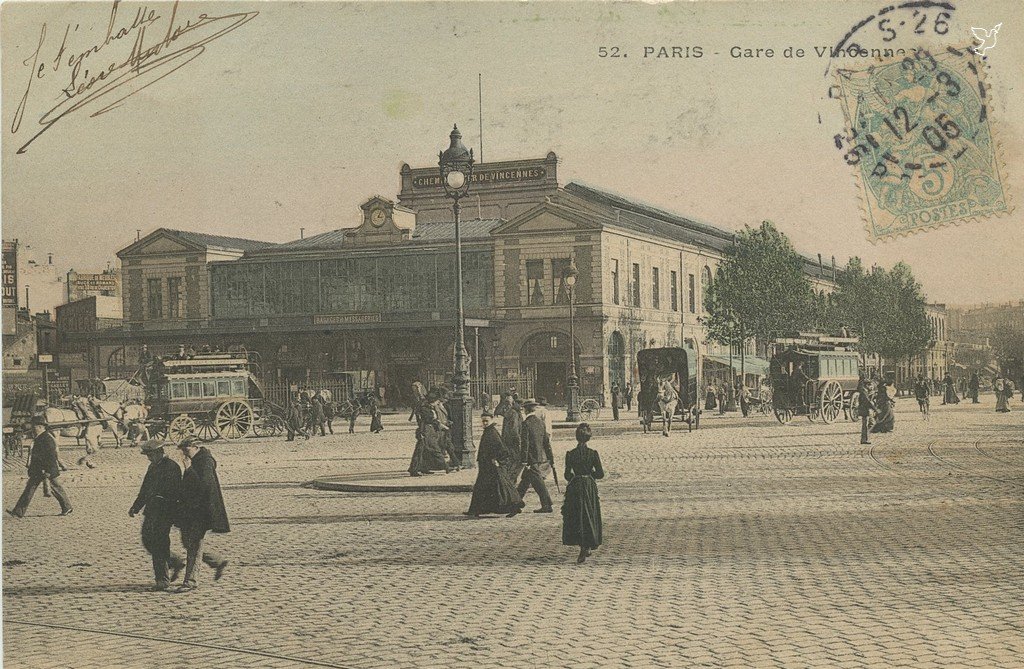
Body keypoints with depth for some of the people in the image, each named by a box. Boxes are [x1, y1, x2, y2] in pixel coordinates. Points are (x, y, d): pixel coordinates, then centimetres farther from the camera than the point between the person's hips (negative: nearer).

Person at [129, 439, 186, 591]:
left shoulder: (171, 467, -12)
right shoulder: (153, 467, 15)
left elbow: (175, 493, -17)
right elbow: (145, 489, 23)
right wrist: (135, 507, 16)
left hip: (164, 512, -9)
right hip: (151, 510, 9)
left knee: (159, 545, -7)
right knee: (147, 542, 11)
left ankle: (163, 581, 1)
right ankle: (176, 562, 26)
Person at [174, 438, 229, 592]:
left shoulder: (206, 462, -13)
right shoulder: (194, 462, 15)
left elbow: (203, 485, -24)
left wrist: (189, 469, -20)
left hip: (201, 510, -10)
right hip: (190, 510, 10)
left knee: (194, 545, -8)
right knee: (187, 543, 11)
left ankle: (190, 581, -5)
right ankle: (218, 563, 24)